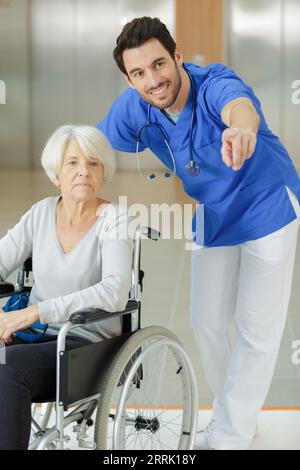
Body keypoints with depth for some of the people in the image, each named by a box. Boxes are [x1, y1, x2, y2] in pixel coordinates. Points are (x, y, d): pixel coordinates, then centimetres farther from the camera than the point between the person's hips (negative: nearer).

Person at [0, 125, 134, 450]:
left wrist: (36, 311, -29)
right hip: (36, 337, 5)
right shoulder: (42, 212, 6)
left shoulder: (115, 219, -10)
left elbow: (115, 293, -24)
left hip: (88, 346, -5)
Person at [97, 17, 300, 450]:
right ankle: (229, 417, 33)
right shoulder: (133, 109, -17)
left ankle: (232, 434, 14)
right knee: (207, 322, 11)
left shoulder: (214, 83, -33)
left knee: (257, 326, -1)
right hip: (212, 217, 5)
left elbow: (240, 105, -57)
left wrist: (241, 128, -81)